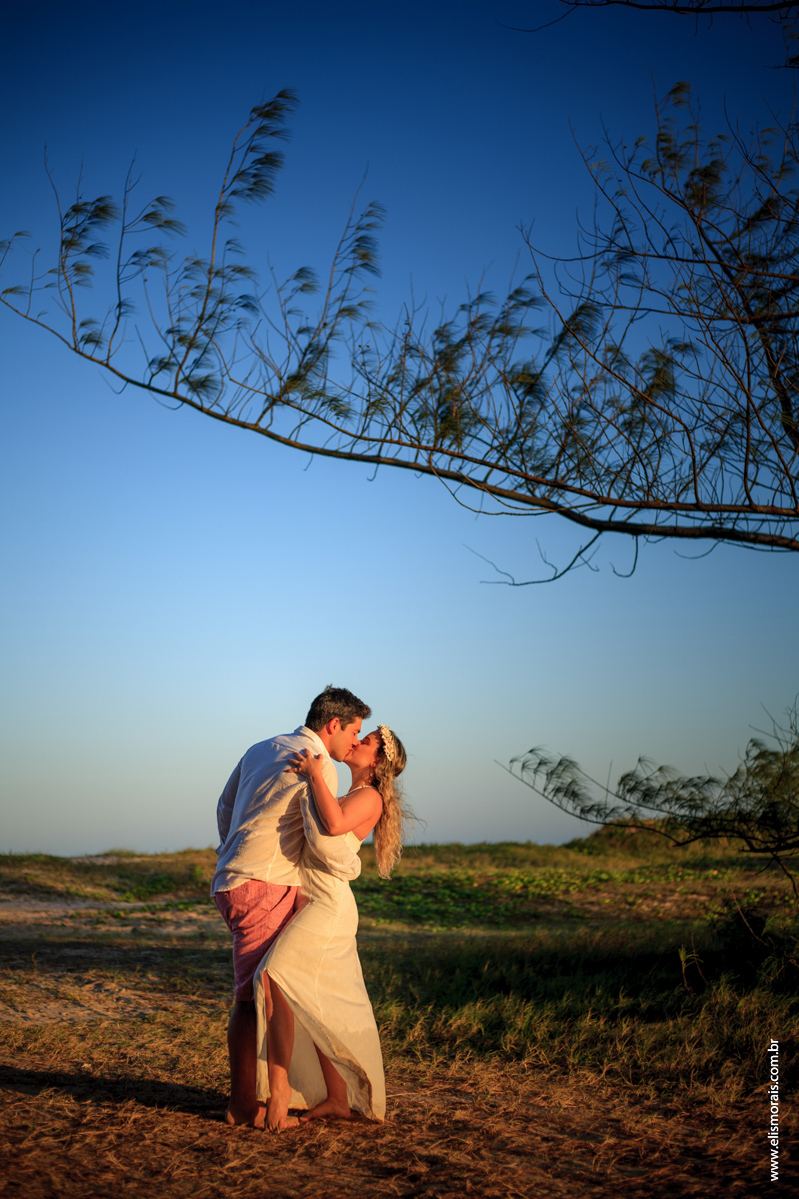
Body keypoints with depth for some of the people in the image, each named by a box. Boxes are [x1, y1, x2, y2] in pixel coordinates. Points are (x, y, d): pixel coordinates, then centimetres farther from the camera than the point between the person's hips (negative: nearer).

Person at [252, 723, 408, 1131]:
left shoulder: (370, 798, -7)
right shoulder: (346, 798, 22)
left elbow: (335, 825, -28)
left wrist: (315, 774, -20)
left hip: (328, 906, -10)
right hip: (308, 902, 10)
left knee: (274, 979, -24)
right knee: (315, 1010, 10)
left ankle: (279, 1084, -23)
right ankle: (337, 1098, 17)